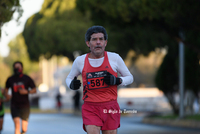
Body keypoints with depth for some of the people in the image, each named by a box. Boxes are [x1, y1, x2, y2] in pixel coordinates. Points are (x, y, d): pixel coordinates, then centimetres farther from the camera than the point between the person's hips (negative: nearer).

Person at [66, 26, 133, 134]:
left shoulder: (114, 58, 0)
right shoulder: (80, 61, 2)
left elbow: (129, 77, 11)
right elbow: (69, 78, 19)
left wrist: (117, 80, -11)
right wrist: (72, 85, -5)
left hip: (110, 108, 1)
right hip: (90, 108, -1)